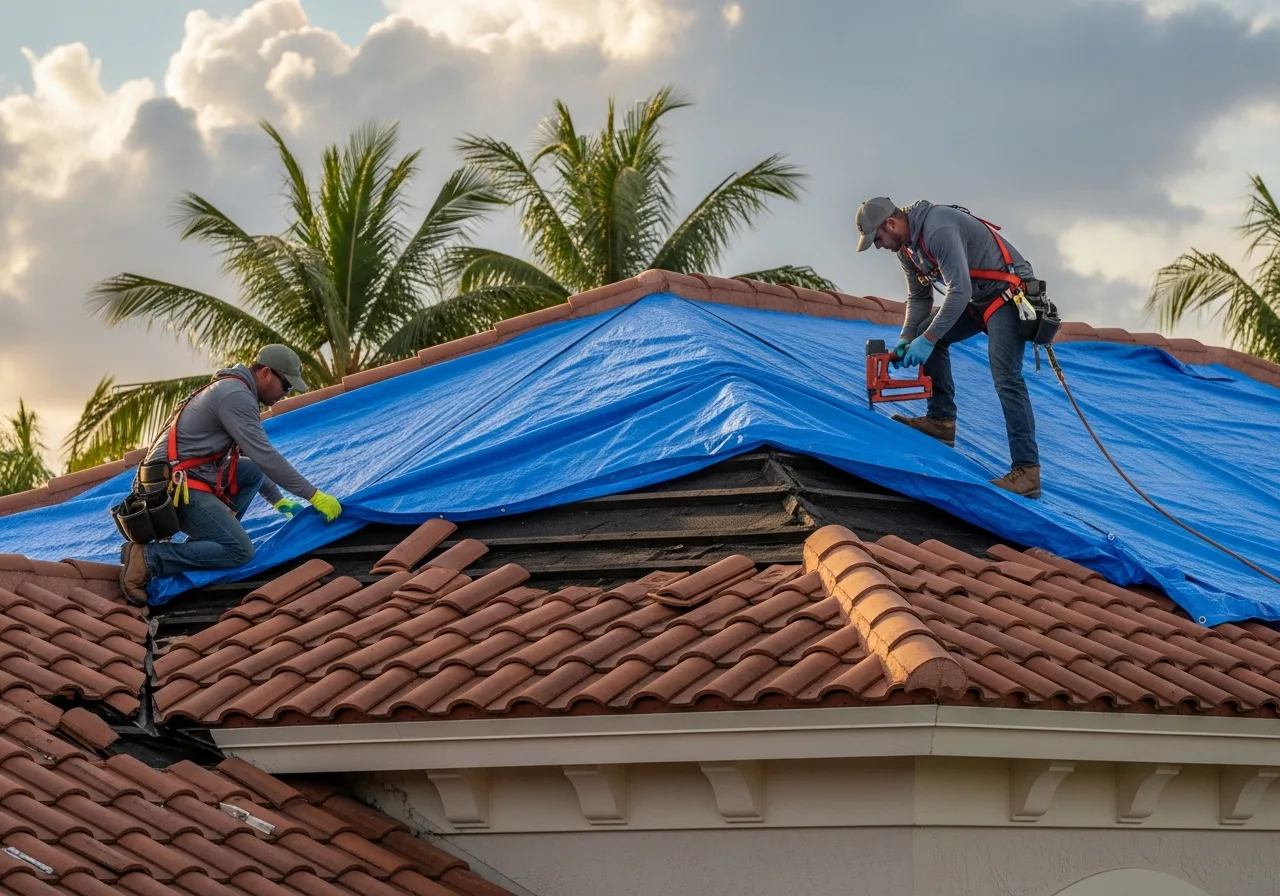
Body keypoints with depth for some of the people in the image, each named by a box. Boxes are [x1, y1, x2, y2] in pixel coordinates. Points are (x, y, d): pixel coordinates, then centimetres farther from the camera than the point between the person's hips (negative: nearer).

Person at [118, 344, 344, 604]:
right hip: (177, 488, -10)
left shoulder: (235, 391, 20)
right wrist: (314, 495, -11)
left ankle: (205, 543, 6)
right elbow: (265, 456, -16)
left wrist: (277, 500, 31)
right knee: (240, 552, -14)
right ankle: (148, 558, -18)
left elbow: (255, 458, 31)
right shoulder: (235, 395, -12)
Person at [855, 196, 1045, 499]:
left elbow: (959, 290, -30)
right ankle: (941, 421, 6)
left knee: (1006, 378, -20)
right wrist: (906, 337, -3)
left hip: (1008, 293, -10)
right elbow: (919, 298, 14)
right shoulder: (906, 249, 6)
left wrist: (928, 339, -27)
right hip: (978, 299, 10)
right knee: (926, 333, 8)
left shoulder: (939, 230, -27)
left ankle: (1026, 471, -24)